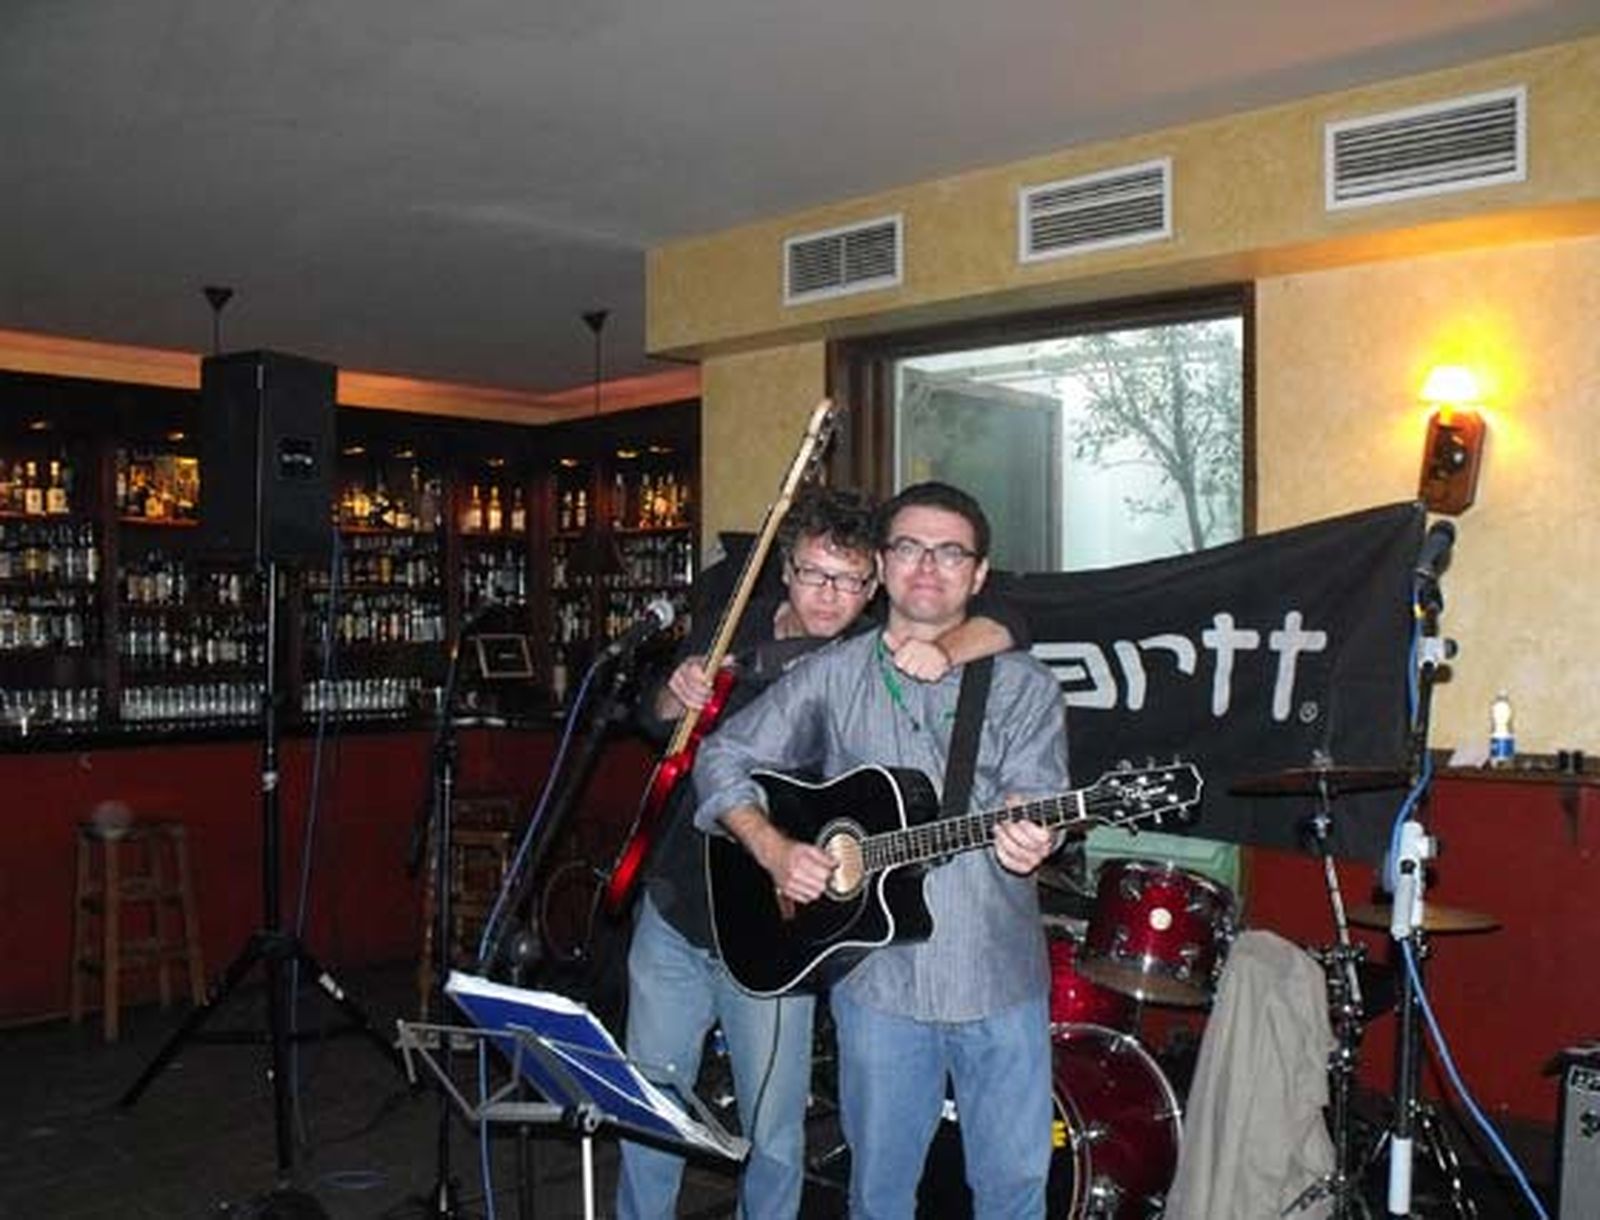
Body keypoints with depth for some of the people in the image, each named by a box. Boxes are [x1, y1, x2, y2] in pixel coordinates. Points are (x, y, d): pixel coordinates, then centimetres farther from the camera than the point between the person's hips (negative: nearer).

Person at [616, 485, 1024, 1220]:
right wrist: (679, 693, -9)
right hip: (673, 914, 3)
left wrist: (945, 649, -36)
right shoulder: (734, 617, 1)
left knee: (774, 1138, 9)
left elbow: (1004, 622, -16)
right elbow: (654, 721, 14)